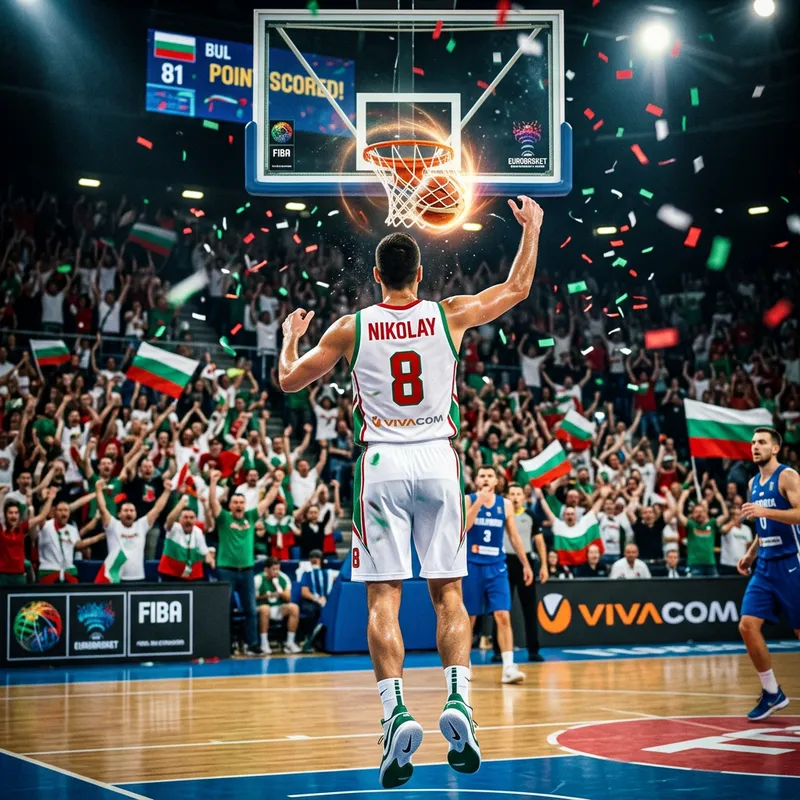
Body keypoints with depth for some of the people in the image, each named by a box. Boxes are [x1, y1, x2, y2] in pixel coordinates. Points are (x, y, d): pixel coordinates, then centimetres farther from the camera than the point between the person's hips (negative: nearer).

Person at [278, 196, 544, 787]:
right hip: (438, 459, 1)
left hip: (381, 463, -1)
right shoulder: (449, 315, 2)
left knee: (383, 598, 0)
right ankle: (459, 701, -8)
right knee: (448, 592, 7)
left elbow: (290, 381, 12)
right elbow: (518, 289, 16)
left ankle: (396, 711, -13)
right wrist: (532, 228, 29)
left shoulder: (352, 328, 1)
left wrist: (291, 335, 32)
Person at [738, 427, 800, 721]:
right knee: (747, 625, -4)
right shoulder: (754, 483, 14)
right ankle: (772, 693, 7)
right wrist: (751, 553, 16)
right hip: (765, 565, 7)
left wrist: (765, 511, -28)